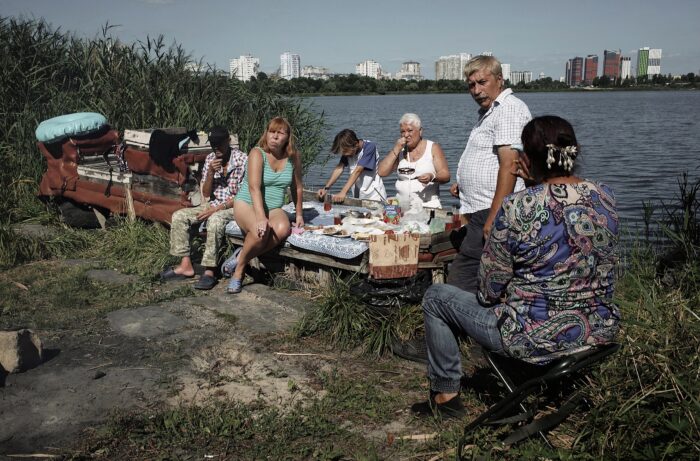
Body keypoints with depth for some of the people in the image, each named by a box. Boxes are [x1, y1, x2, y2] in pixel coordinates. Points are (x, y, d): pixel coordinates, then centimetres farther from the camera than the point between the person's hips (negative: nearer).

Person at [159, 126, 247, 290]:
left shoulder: (242, 160, -12)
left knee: (215, 220, -37)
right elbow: (206, 194, 5)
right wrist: (211, 172, -12)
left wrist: (218, 208, -22)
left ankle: (209, 271, -34)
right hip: (213, 204, 7)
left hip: (234, 207, -7)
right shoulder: (210, 159, 6)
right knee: (179, 216, -10)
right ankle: (185, 265, -12)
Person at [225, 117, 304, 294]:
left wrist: (299, 214, 13)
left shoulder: (293, 157, 1)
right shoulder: (257, 153, -13)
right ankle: (239, 270, -11)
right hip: (247, 204, -4)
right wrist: (261, 218, -37)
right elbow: (254, 188, -25)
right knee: (261, 231, -36)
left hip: (274, 208, 4)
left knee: (283, 229, -32)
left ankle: (242, 257, -13)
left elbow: (297, 187, 13)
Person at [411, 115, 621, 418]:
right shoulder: (605, 197, -5)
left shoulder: (516, 208, -23)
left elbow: (489, 291, -15)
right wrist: (537, 184, 8)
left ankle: (446, 394, 23)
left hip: (538, 340, -6)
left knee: (436, 297, 11)